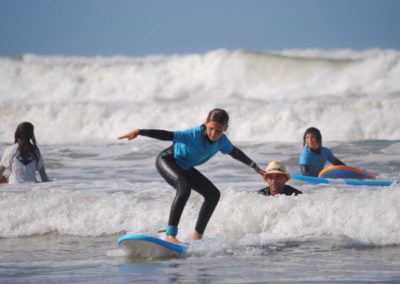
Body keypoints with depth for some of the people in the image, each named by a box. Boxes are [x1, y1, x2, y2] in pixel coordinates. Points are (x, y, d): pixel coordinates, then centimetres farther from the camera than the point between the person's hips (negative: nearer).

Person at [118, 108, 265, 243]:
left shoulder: (222, 141, -13)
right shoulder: (195, 134, -34)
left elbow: (235, 152, 9)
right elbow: (166, 135, -41)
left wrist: (255, 167, 22)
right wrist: (139, 132, -49)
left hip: (184, 167, 8)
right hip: (167, 160, -8)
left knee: (213, 194, 3)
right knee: (184, 187, -35)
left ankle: (197, 236, 11)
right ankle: (170, 234, -41)